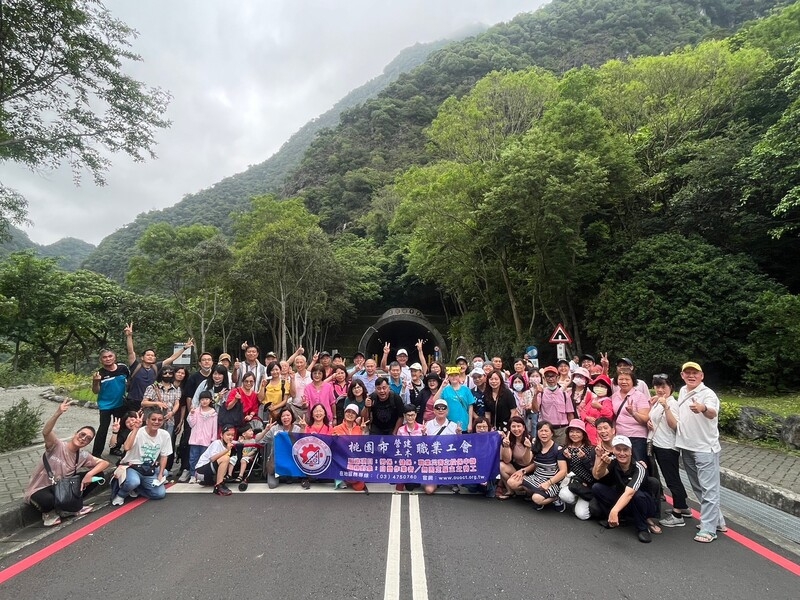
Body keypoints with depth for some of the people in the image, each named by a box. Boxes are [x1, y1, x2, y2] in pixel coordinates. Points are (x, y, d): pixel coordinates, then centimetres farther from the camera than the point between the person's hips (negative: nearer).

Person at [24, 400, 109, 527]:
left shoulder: (83, 456, -3)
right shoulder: (57, 446, -19)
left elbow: (105, 463, -4)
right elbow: (45, 432, -40)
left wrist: (90, 474, -24)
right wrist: (58, 413, -56)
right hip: (39, 490, -5)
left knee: (97, 475, -10)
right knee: (48, 500, -42)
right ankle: (48, 511, -3)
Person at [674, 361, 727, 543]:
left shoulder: (707, 393, -17)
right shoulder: (683, 391, 7)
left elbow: (713, 413, -38)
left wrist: (703, 408, -58)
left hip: (705, 448, -8)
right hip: (686, 448, 8)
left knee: (708, 489, -2)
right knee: (698, 487, 18)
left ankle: (708, 529, 4)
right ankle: (716, 520, 33)